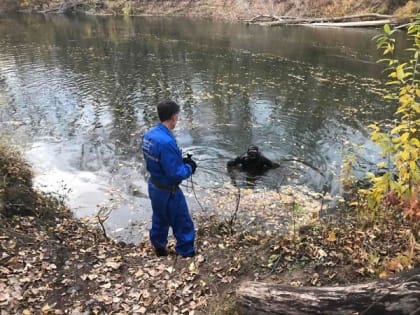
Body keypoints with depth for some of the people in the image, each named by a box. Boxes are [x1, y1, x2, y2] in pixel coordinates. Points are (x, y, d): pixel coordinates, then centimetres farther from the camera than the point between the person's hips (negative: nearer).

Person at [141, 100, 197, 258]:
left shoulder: (148, 135, -3)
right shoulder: (166, 142, -31)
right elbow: (176, 174, -27)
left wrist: (181, 161, 3)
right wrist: (189, 167, -8)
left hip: (154, 186, 9)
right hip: (168, 191, -9)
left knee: (160, 220, 27)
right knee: (183, 226, 9)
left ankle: (159, 249, 46)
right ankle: (187, 254, 23)